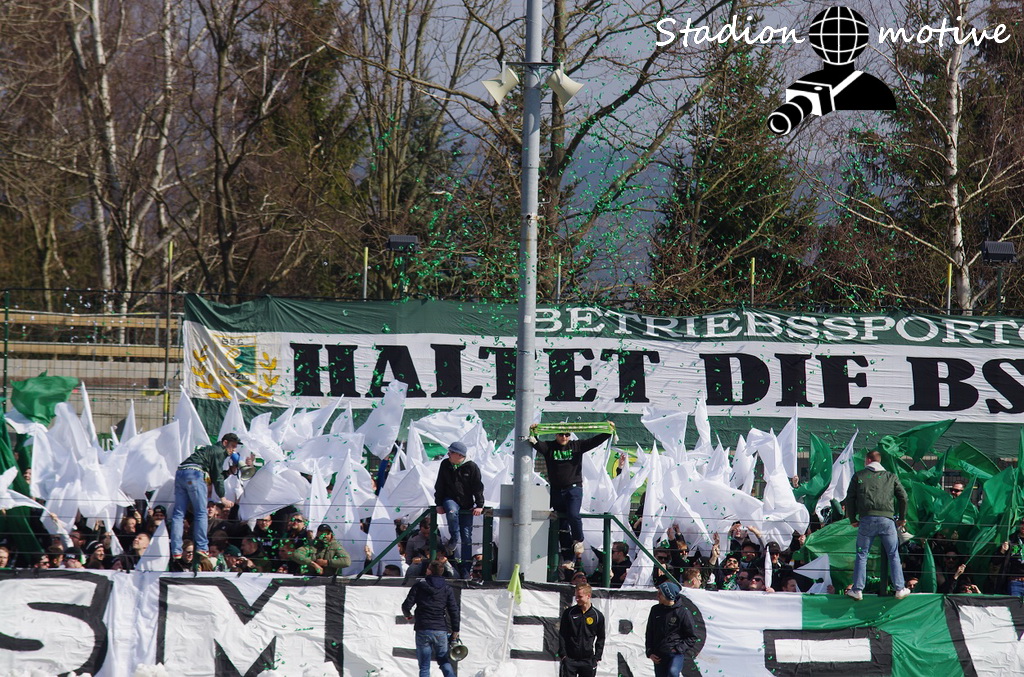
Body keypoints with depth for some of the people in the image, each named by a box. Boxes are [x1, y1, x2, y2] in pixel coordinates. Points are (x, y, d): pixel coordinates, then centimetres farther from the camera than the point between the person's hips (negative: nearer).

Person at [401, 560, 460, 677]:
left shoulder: (419, 586, -2)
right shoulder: (447, 589, 4)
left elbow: (406, 606, -4)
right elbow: (454, 610, 1)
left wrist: (407, 615, 20)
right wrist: (455, 630, 8)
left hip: (423, 630, -2)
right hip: (441, 630, 2)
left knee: (424, 666, 3)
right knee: (444, 662, 14)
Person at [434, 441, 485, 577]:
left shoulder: (471, 467, -8)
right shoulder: (445, 465, 0)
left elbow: (478, 487, -4)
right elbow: (439, 486, 5)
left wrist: (479, 505, -10)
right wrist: (439, 504, -2)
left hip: (467, 503, -1)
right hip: (451, 499, 1)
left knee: (466, 535, -1)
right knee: (452, 511, -39)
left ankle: (465, 568, 2)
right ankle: (455, 539, -25)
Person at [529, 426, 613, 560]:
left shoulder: (576, 446, 5)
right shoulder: (549, 447, 5)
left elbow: (594, 441, 0)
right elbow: (537, 444, -11)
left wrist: (608, 433, -12)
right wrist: (532, 436, -28)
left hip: (574, 489, -3)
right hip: (556, 491, 3)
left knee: (573, 515, -26)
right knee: (562, 524, 7)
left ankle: (578, 540, 2)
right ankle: (568, 558, 14)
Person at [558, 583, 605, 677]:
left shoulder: (598, 616, 2)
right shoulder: (568, 613, 1)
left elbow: (601, 638, 10)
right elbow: (562, 635, 4)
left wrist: (597, 657, 2)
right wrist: (563, 654, -5)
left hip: (588, 660, 1)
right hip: (570, 658, -1)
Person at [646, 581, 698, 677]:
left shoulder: (682, 612, -5)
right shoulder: (655, 610, 8)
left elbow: (692, 637, 1)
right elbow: (649, 634, 17)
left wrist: (679, 649, -10)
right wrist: (649, 652, 7)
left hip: (677, 653, -5)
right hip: (658, 655, 5)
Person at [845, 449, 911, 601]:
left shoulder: (859, 476, 9)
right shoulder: (890, 477, 13)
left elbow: (850, 498, 7)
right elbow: (903, 497, 10)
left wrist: (852, 519, 15)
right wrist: (902, 518, 19)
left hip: (866, 519, -1)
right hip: (887, 520, 1)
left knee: (861, 555, 7)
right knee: (893, 555, 7)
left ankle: (857, 590, 3)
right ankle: (900, 589, 4)